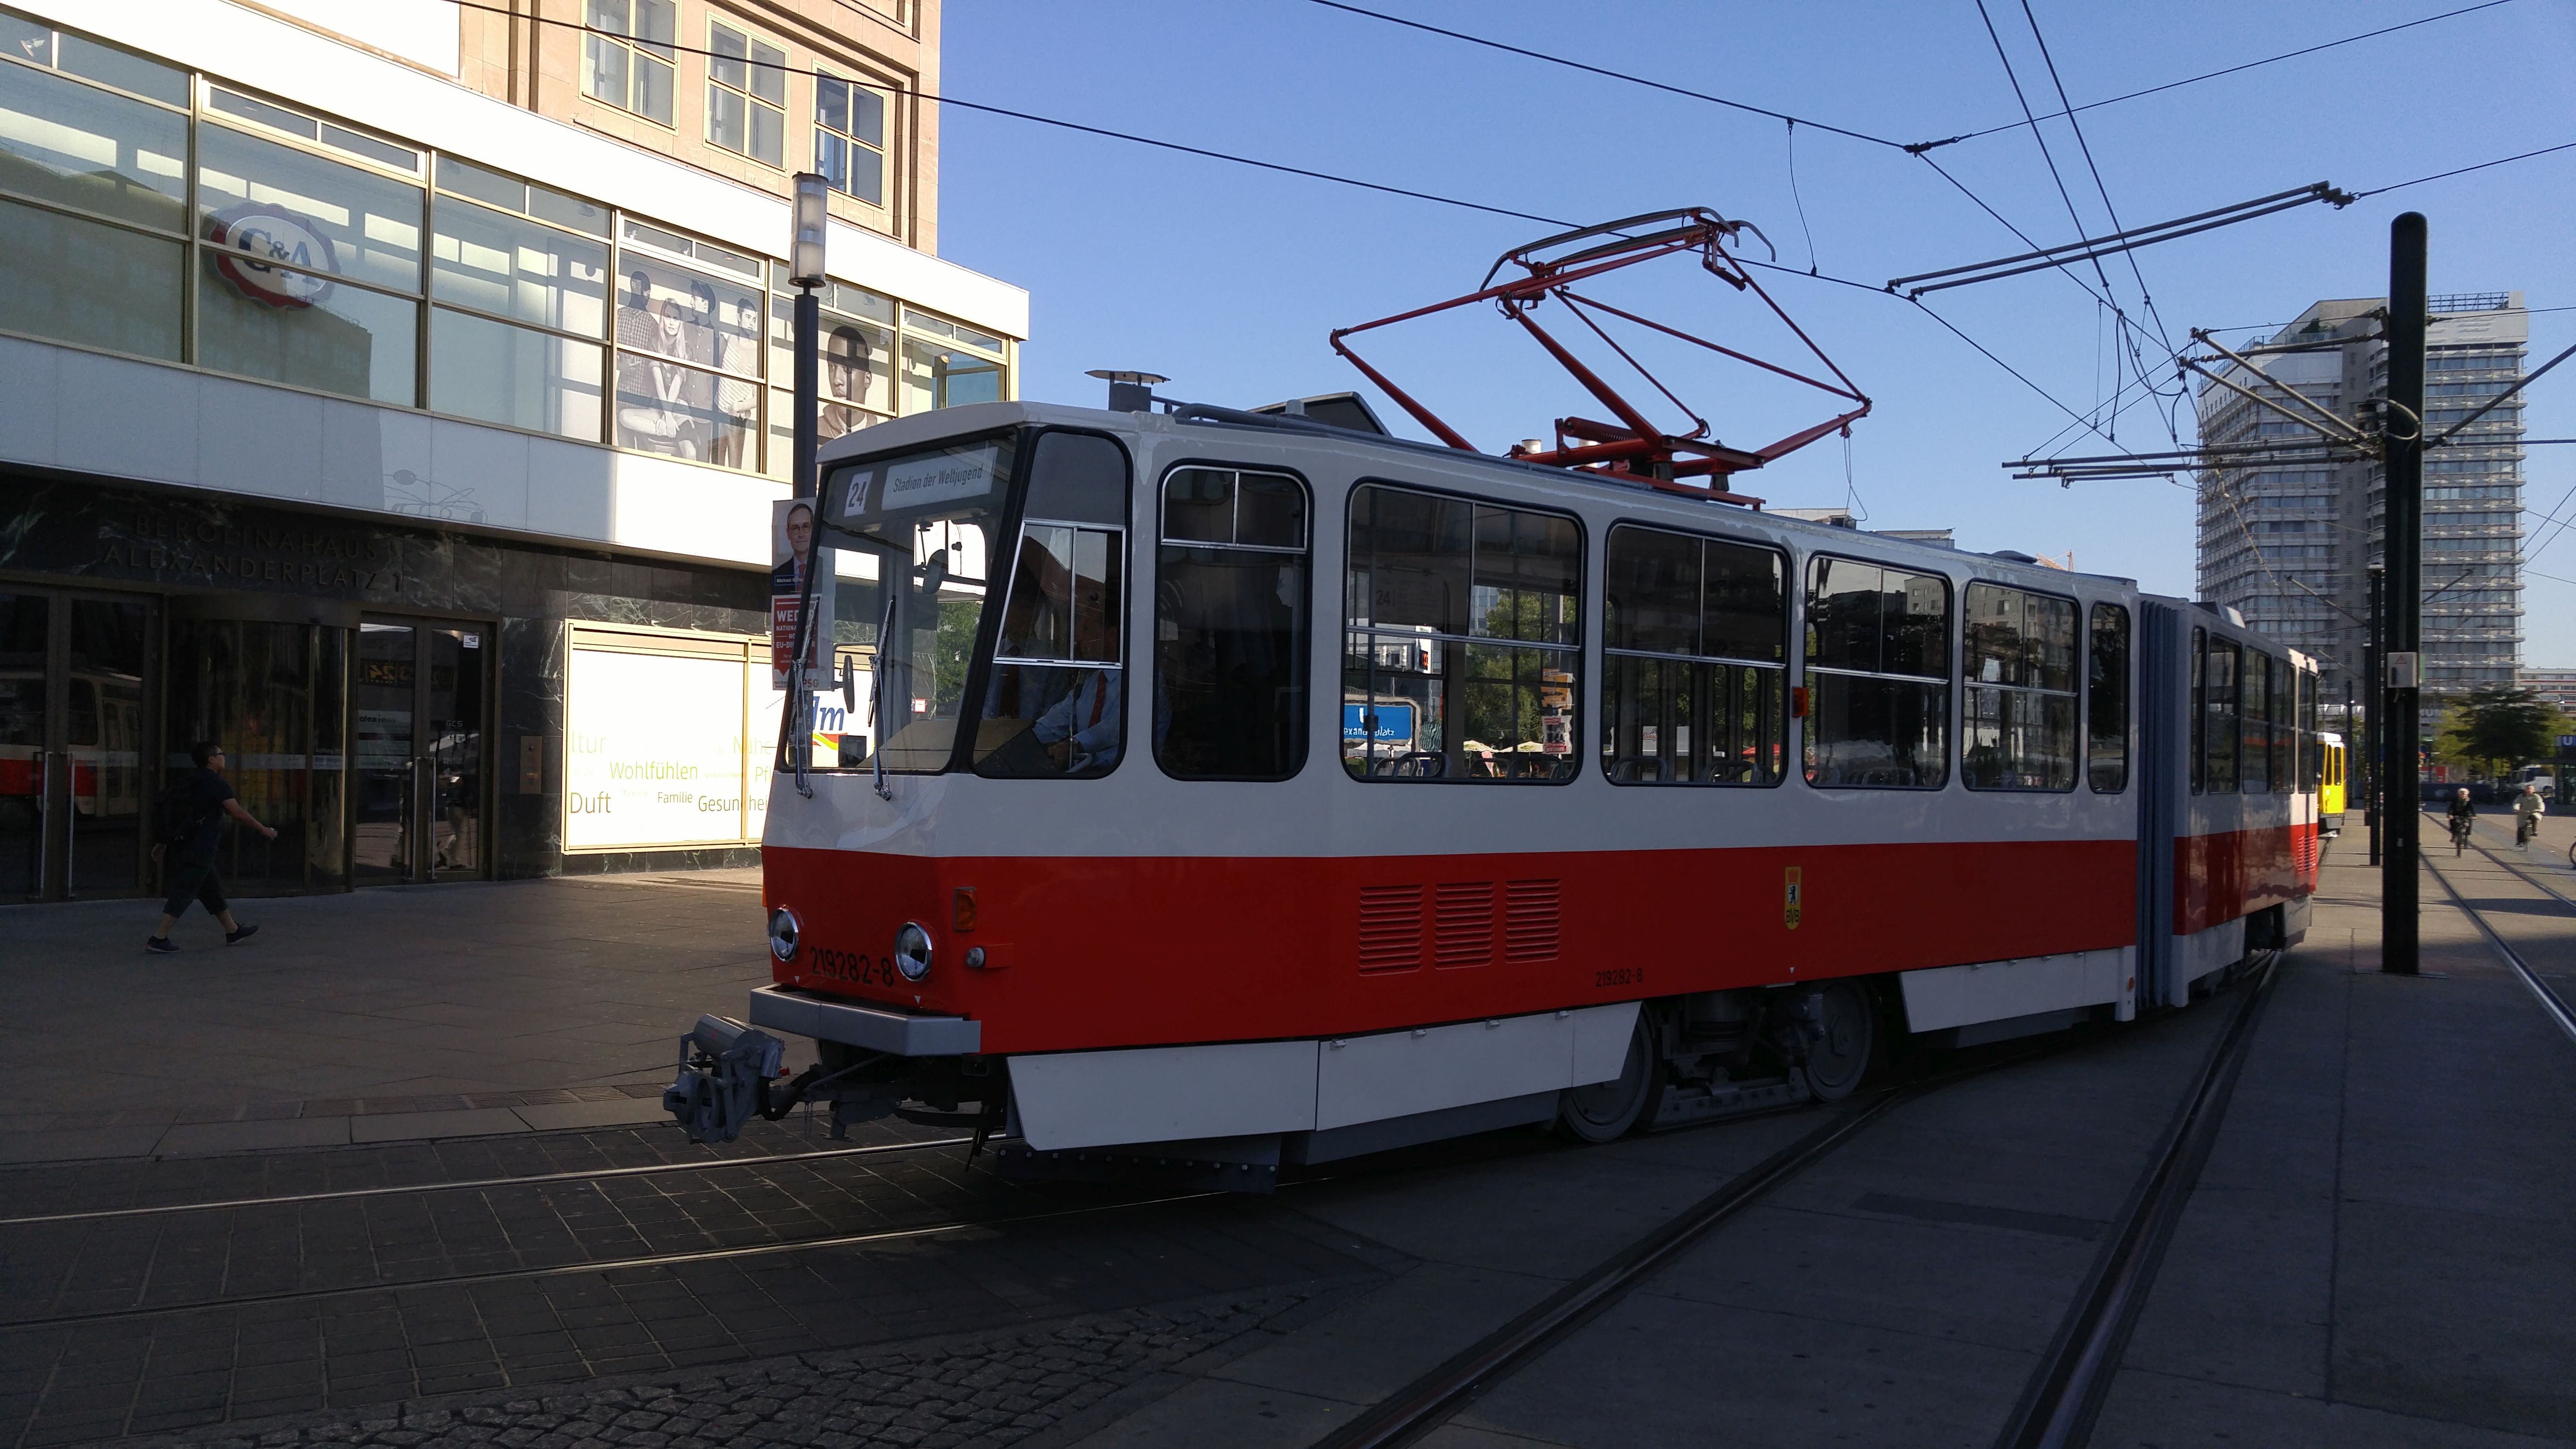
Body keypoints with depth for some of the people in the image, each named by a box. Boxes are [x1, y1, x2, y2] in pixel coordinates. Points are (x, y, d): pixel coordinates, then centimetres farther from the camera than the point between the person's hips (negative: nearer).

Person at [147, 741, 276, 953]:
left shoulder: (192, 783, 15)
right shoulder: (216, 784, -12)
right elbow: (237, 812, -18)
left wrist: (163, 843, 24)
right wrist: (263, 829, -9)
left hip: (184, 846, 9)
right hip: (199, 850, -9)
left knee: (212, 890, 17)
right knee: (184, 893, -7)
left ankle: (233, 931, 27)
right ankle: (159, 939, -9)